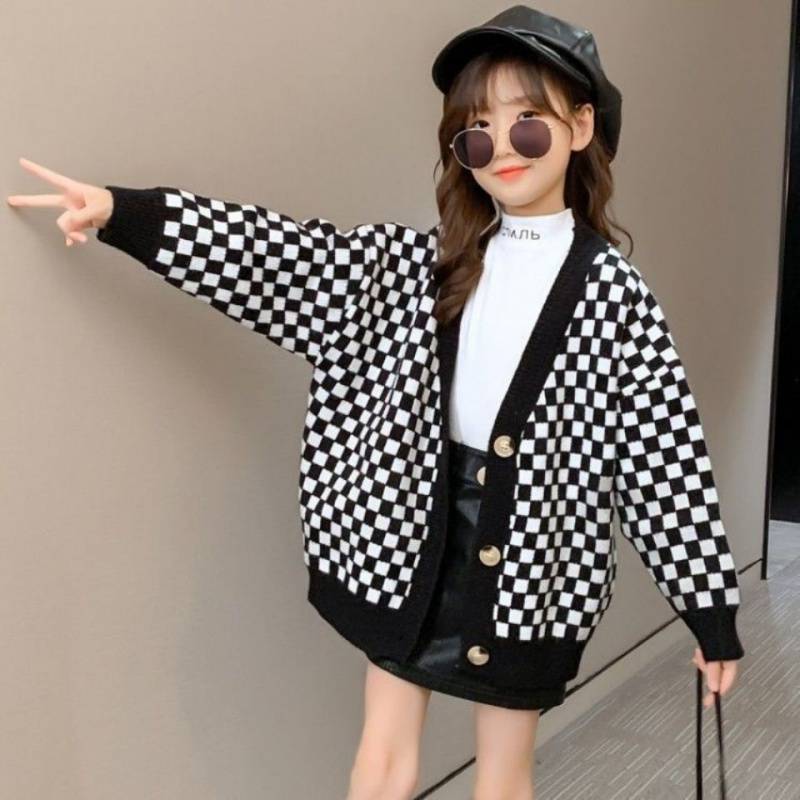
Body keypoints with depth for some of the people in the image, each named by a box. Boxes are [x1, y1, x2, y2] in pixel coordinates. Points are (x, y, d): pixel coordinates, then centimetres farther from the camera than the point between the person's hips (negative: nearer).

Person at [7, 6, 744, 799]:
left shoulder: (612, 289, -8)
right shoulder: (421, 261, 0)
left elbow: (663, 452, -7)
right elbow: (294, 257, -7)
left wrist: (711, 608, -4)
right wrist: (122, 211, -16)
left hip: (530, 554, -2)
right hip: (408, 534, 3)